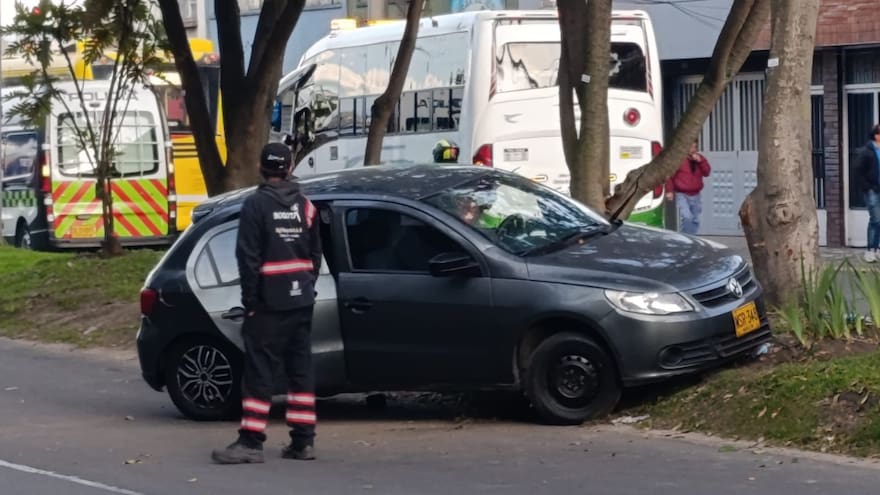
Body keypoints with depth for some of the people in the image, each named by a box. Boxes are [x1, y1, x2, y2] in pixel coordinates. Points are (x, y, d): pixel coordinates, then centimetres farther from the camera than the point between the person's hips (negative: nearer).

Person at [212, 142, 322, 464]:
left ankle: (251, 442, -8)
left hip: (269, 302, -6)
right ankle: (303, 441, 10)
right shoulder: (305, 206, 10)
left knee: (259, 370, -5)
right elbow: (315, 254, 13)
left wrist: (249, 300, -6)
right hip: (301, 301, 6)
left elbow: (249, 257, -12)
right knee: (300, 369, 9)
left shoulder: (256, 205, -8)